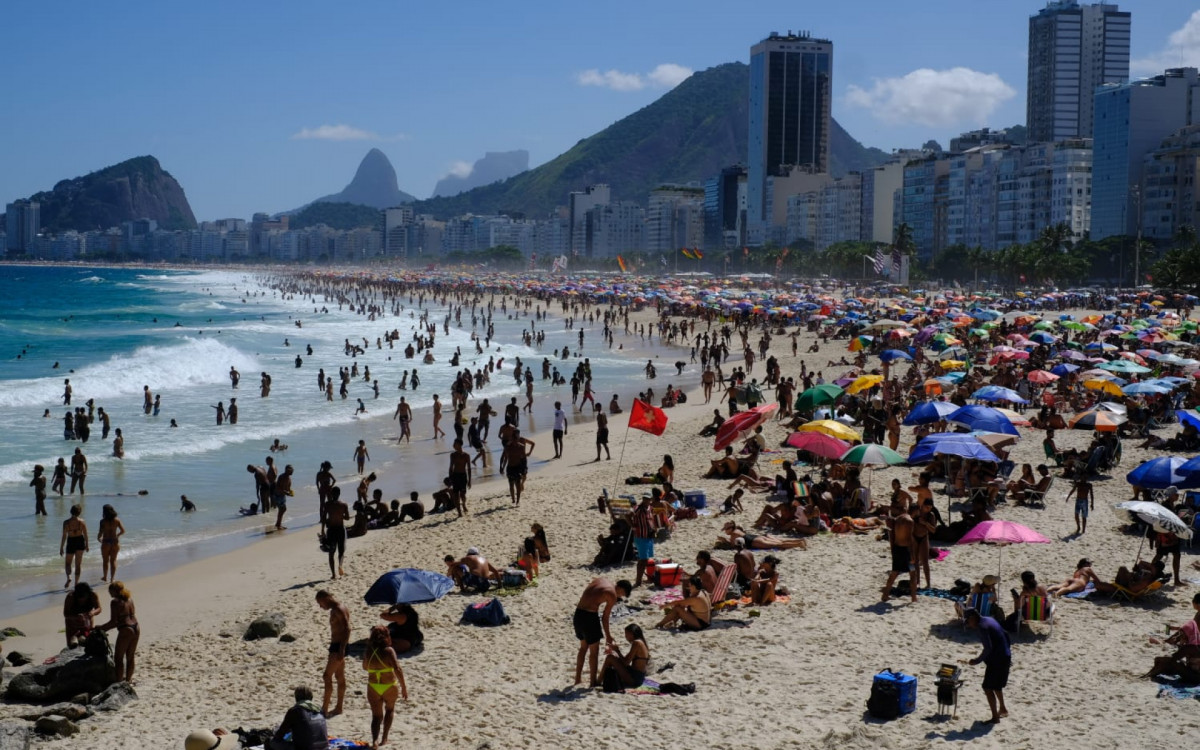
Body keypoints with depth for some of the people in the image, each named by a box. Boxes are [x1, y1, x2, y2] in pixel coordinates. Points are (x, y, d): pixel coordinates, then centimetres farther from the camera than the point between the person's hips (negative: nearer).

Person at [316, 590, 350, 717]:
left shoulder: (339, 609, -17)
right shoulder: (335, 609, 14)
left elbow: (347, 629, -25)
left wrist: (342, 649, -28)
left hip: (339, 646, -11)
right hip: (336, 645, 11)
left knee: (327, 676, -11)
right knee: (339, 677, 14)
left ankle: (324, 709, -11)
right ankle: (339, 707, 21)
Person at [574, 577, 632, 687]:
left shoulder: (601, 580, 13)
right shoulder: (612, 595, -9)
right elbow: (605, 617, -7)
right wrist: (608, 636, 4)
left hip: (578, 614, 8)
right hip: (589, 616, -8)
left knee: (583, 647, 24)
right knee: (594, 651, 7)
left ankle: (578, 678, 31)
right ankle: (593, 682, 13)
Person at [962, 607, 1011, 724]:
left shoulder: (982, 626, -18)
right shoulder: (990, 620, 11)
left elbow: (988, 648, -26)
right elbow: (1005, 635, 19)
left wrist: (977, 660, -17)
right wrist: (1008, 654, 25)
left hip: (997, 660, -10)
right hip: (1005, 657, 10)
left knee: (988, 688, -5)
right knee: (996, 685, 27)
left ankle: (995, 717, -3)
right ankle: (1002, 709, 43)